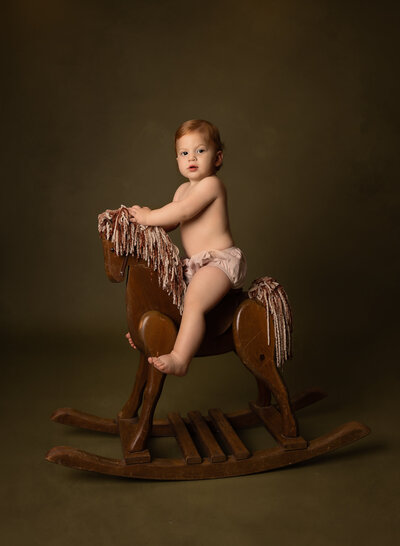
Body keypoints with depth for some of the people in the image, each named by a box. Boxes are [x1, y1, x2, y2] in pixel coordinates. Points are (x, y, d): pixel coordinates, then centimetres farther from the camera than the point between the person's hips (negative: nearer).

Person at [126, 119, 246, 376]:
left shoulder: (211, 184, -12)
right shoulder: (183, 189, 17)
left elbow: (182, 211, -24)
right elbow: (170, 221, 22)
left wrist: (148, 216, -15)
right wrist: (148, 219, 4)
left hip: (221, 260, -10)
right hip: (195, 264, 10)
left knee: (194, 301, -31)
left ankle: (180, 358, -33)